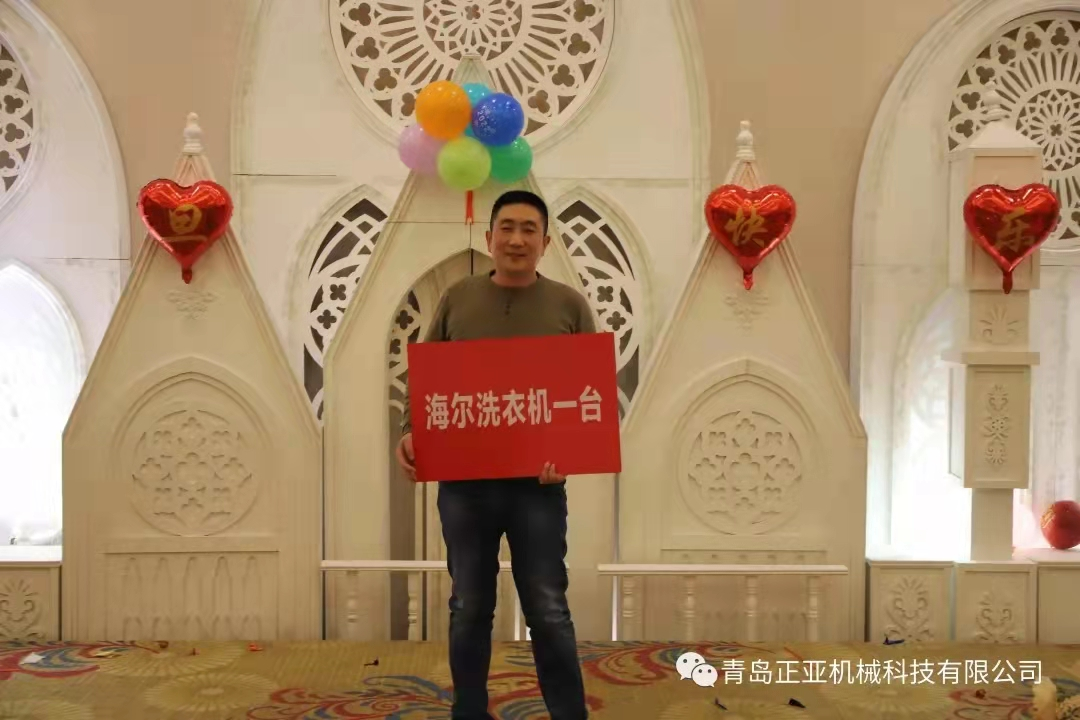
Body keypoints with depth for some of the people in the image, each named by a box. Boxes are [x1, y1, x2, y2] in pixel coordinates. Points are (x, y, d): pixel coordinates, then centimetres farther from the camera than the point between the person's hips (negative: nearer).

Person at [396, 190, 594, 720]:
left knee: (548, 611, 5)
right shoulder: (457, 300, 6)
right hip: (463, 482, 2)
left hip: (537, 484, -1)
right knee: (469, 609, 13)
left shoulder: (569, 305, 2)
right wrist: (409, 433, -10)